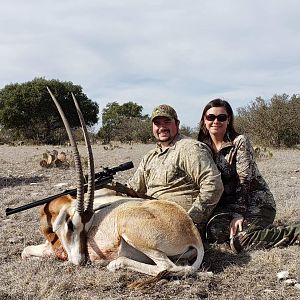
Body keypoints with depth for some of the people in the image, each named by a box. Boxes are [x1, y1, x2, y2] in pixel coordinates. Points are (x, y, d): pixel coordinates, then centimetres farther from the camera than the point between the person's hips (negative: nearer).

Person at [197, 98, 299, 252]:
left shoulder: (240, 142, -7)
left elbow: (245, 180, -14)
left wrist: (238, 213, -21)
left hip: (256, 203, -4)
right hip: (225, 205, 4)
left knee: (240, 238, -31)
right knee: (214, 230, -28)